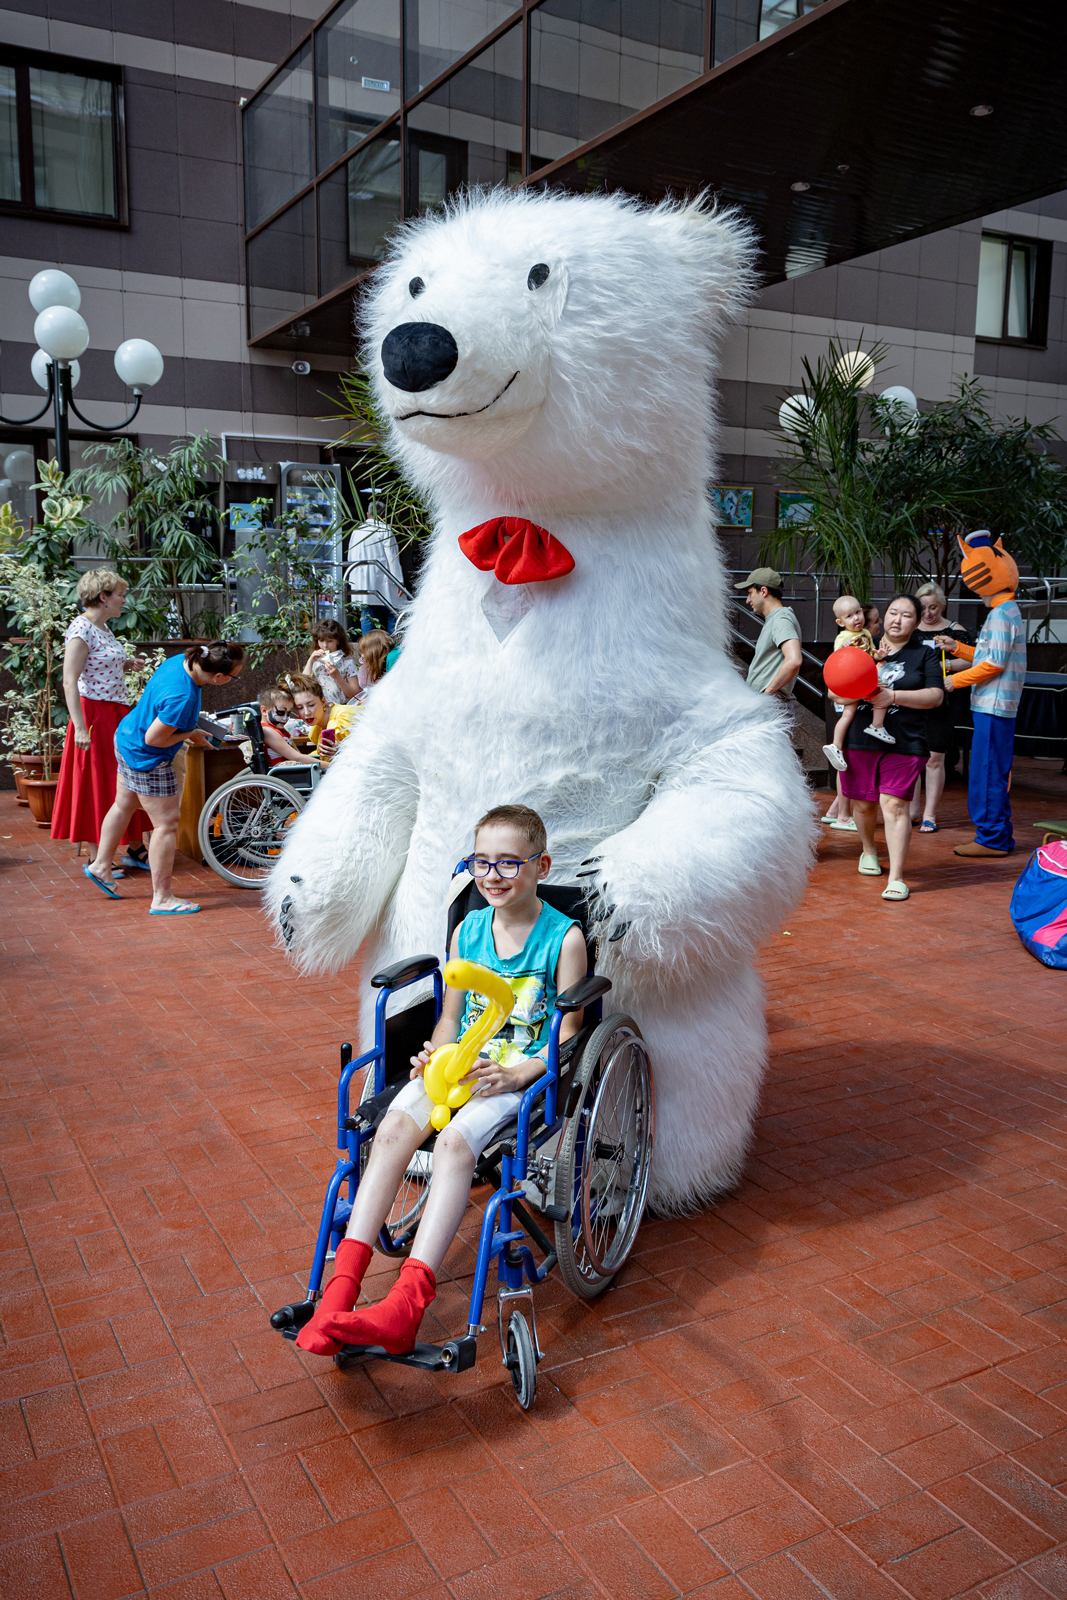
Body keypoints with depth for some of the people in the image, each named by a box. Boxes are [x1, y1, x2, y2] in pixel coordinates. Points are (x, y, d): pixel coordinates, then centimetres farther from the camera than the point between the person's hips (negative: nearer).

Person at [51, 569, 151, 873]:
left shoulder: (103, 628, 13)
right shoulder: (81, 629, -15)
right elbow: (69, 682, -21)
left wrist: (126, 665, 8)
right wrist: (80, 727, -26)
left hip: (118, 714, 9)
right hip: (95, 715, -9)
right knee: (96, 783, -2)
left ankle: (135, 848, 21)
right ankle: (98, 858, 7)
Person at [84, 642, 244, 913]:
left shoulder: (180, 661, -9)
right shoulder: (182, 698, -36)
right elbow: (153, 738, -28)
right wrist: (191, 734, -14)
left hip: (127, 739, 10)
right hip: (147, 759, -10)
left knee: (124, 805, 26)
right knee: (167, 823, -2)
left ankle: (101, 866, 44)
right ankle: (161, 898, 6)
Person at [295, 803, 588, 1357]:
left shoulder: (564, 938, -4)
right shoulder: (467, 931, 11)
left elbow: (567, 1034, -4)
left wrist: (515, 1074, -19)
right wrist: (437, 1053, -4)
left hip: (524, 1073, -5)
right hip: (460, 1063, 5)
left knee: (455, 1139, -33)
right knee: (394, 1127, -24)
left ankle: (405, 1305, -38)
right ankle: (340, 1288, -26)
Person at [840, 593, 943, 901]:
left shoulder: (924, 655, 8)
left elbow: (935, 696, -4)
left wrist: (893, 696, -16)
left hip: (904, 745, -3)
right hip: (861, 740, 3)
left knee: (894, 804, -12)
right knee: (863, 804, 11)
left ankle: (896, 878, -11)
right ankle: (868, 850, 42)